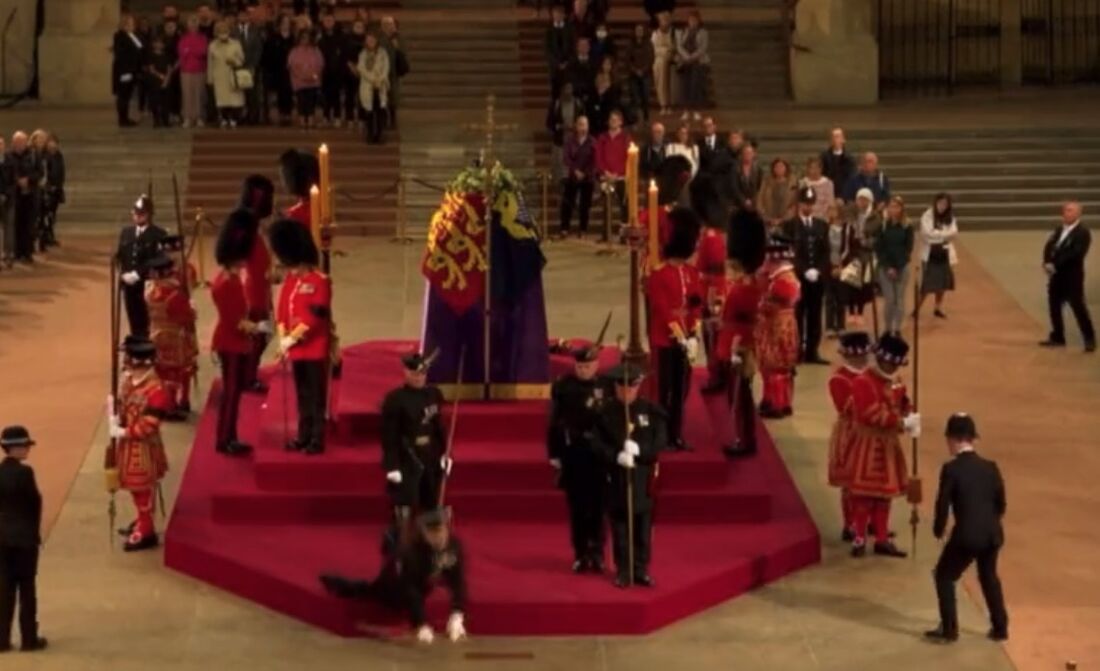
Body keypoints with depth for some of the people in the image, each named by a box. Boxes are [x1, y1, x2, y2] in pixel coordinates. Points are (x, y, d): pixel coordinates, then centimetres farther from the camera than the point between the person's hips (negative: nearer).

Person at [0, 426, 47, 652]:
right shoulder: (23, 472, -17)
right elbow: (35, 502, -11)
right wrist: (35, 530, 3)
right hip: (24, 536, -6)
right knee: (27, 587, 3)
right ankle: (29, 638, 8)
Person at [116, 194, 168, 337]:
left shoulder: (159, 234, -8)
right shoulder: (126, 232, 11)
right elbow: (120, 256, 12)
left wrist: (137, 274, -18)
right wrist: (124, 274, -4)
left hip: (148, 285, -6)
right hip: (129, 285, 6)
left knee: (145, 324, -4)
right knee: (134, 322, 12)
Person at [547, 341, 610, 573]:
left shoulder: (607, 386, -4)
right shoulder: (563, 386, -3)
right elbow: (555, 421, 1)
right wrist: (554, 454, -1)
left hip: (600, 453, -1)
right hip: (572, 452, 1)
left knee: (598, 506, 3)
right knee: (577, 506, 6)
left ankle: (597, 553, 14)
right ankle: (581, 554, 15)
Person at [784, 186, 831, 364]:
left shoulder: (822, 225, 12)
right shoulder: (790, 225, -1)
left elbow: (826, 252, 9)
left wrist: (818, 271, -7)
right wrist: (805, 271, -15)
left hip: (818, 277, 4)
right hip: (797, 276, -4)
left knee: (815, 315, 4)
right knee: (797, 315, -1)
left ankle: (812, 352, 7)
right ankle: (797, 351, 1)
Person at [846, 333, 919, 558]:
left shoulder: (895, 382, 10)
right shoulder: (863, 382, -18)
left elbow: (903, 404, 18)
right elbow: (870, 413, -26)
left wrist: (909, 417, -5)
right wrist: (900, 422, -25)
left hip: (889, 444, 8)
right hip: (868, 445, -8)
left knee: (885, 493, 13)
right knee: (864, 493, -5)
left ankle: (882, 539, 20)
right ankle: (859, 538, 3)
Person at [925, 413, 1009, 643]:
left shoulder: (951, 469, -11)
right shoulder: (990, 467, 4)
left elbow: (943, 504, -9)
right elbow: (1000, 503, 9)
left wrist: (939, 529, 8)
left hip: (966, 535, -5)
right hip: (992, 534, 5)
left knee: (944, 576, 14)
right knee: (989, 576, 26)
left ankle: (949, 629, 11)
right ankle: (1000, 628, 30)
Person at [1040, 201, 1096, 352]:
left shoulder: (1082, 233, -12)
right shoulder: (1059, 231, 14)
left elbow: (1075, 254, -22)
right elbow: (1048, 248, 9)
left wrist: (1055, 265, -24)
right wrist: (1047, 263, -10)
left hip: (1072, 277, -8)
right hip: (1056, 276, 8)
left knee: (1078, 308, -6)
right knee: (1054, 306, 12)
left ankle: (1090, 339, 2)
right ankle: (1057, 337, 23)